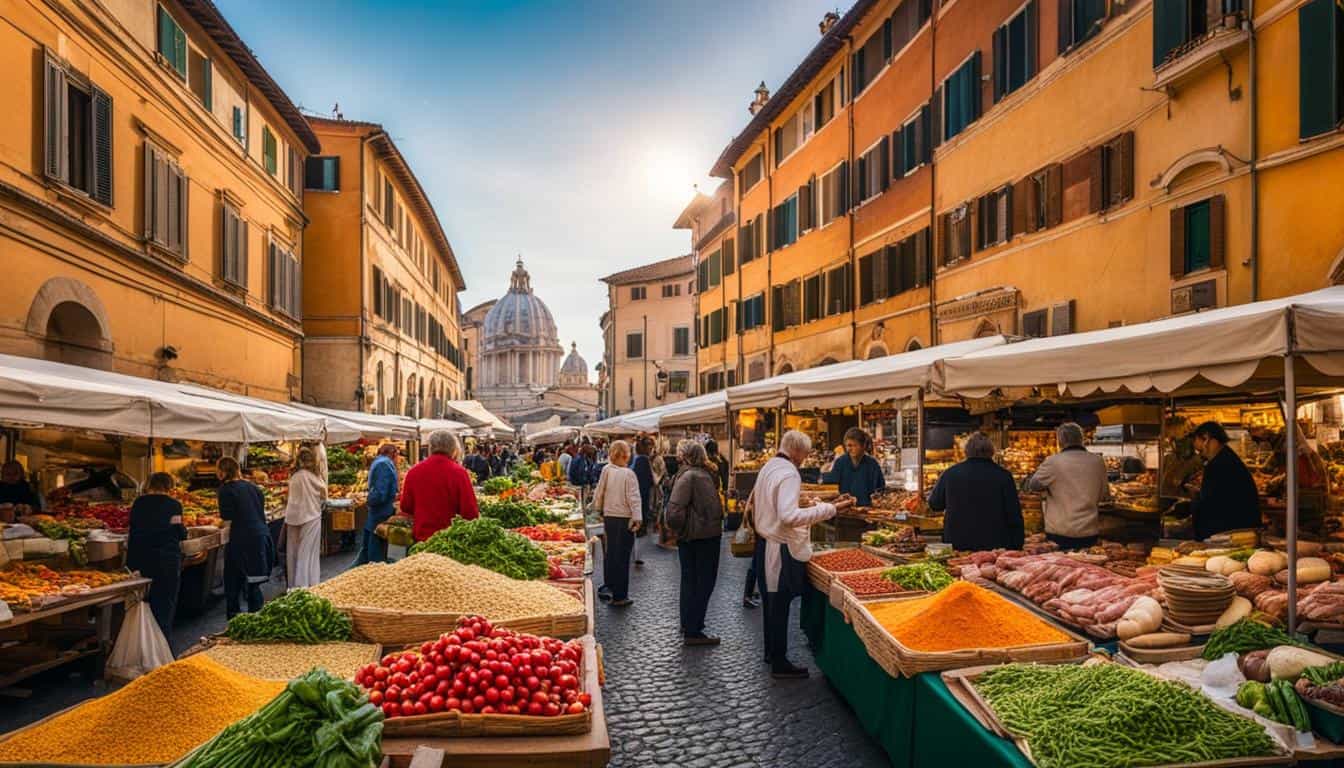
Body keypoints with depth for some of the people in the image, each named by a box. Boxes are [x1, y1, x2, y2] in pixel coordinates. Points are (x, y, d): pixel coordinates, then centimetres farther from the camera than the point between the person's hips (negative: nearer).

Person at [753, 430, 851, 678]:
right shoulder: (789, 473, -20)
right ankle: (780, 663, 10)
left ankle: (771, 651, 33)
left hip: (766, 543, 10)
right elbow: (788, 516, -30)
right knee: (780, 604, 0)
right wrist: (828, 509, -27)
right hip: (782, 548, -10)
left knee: (772, 601, 20)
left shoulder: (768, 467, 10)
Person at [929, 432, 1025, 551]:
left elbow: (934, 504, 12)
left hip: (957, 545, 2)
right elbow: (1014, 516, -4)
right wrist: (1017, 547, 4)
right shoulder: (1003, 475, -5)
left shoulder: (950, 473, -1)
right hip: (994, 545, -1)